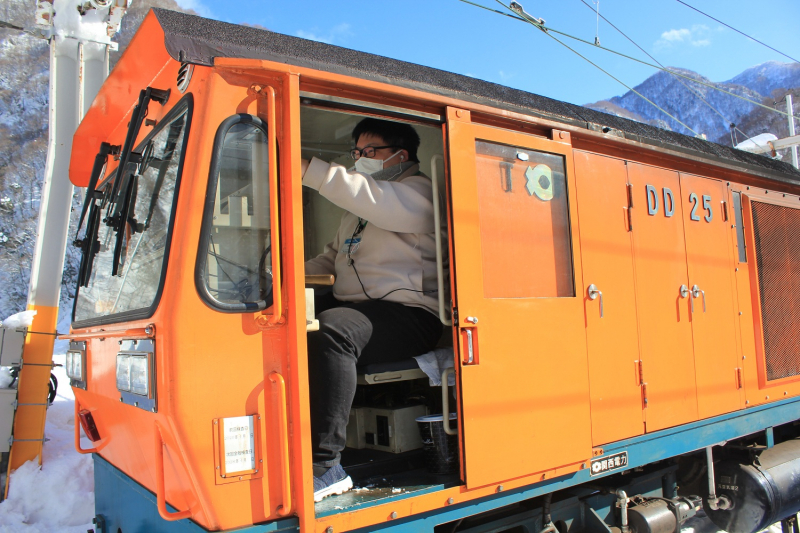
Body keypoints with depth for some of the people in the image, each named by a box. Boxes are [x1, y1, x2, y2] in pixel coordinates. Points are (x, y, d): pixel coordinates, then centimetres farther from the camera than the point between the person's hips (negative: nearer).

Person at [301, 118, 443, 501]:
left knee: (331, 331, -36)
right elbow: (333, 258, 30)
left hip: (406, 312, -9)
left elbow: (377, 201, -21)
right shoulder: (356, 209, 29)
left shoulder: (417, 191, 1)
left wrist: (308, 169, -26)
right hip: (351, 304, 9)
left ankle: (325, 465, -33)